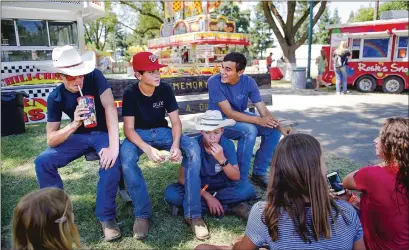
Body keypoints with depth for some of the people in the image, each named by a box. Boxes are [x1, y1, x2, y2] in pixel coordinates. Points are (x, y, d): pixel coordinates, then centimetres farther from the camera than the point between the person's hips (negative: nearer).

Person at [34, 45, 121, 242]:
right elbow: (51, 140, -13)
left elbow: (110, 107, -30)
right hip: (78, 136, 3)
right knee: (42, 162, -17)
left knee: (111, 162, -33)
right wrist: (73, 125, -34)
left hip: (103, 132, -2)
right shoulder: (55, 98, -12)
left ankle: (107, 216, -14)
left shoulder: (94, 77, -18)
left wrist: (114, 146, -42)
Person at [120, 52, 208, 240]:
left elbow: (175, 122, -9)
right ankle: (142, 214, -20)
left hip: (162, 132, 2)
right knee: (126, 157, -37)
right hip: (139, 134, -1)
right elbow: (129, 128, -18)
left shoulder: (165, 89, -10)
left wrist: (175, 144, -30)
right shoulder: (130, 93, -15)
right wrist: (148, 149, -37)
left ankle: (193, 213, -22)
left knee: (193, 147, -28)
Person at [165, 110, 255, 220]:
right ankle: (229, 208, -24)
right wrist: (207, 196, -27)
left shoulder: (227, 145, -16)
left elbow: (236, 177, -17)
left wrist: (222, 159, -34)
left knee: (247, 189, -26)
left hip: (221, 186, 0)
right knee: (170, 194, -29)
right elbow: (183, 178, -19)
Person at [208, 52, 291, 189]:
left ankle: (259, 173, 1)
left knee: (274, 130, -13)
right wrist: (258, 120, -37)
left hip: (241, 118, 5)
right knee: (250, 130, -32)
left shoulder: (249, 82, -12)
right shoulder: (214, 82, -24)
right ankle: (240, 179, -19)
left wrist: (280, 128, -31)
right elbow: (229, 113, -28)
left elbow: (264, 111, -14)